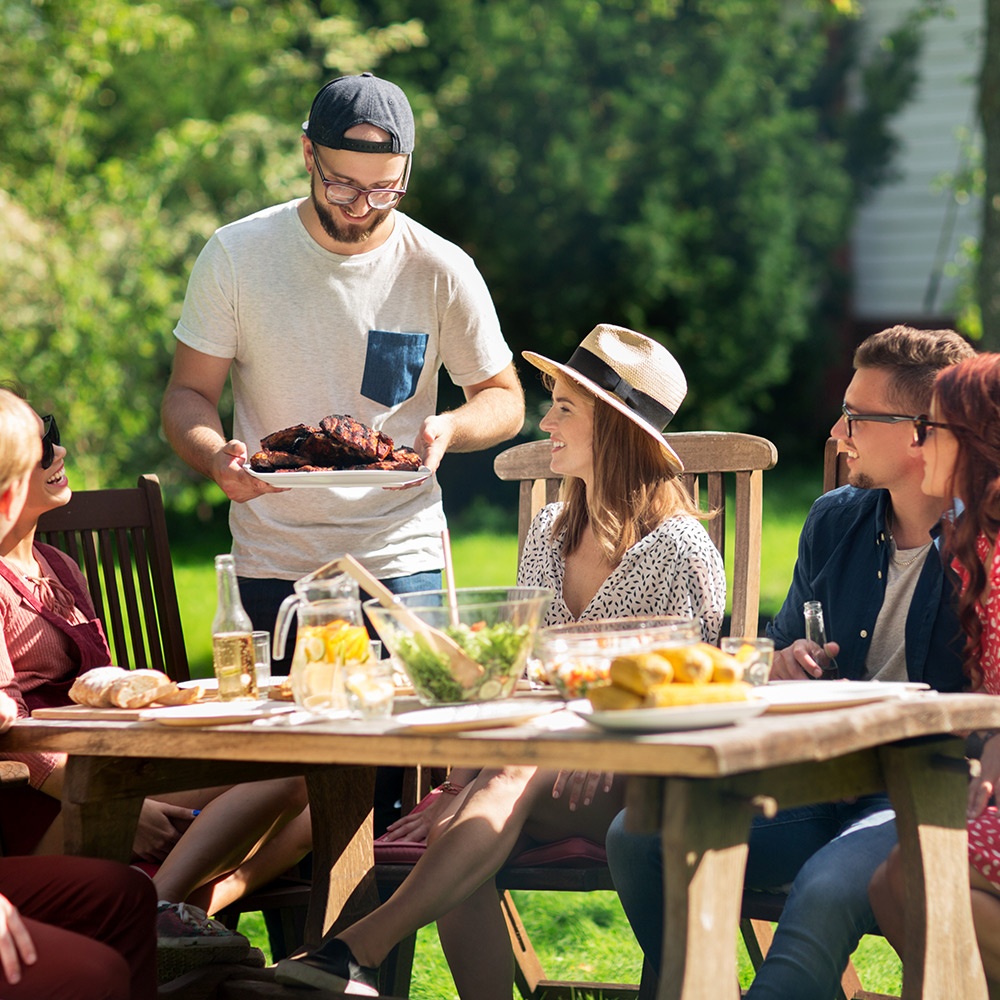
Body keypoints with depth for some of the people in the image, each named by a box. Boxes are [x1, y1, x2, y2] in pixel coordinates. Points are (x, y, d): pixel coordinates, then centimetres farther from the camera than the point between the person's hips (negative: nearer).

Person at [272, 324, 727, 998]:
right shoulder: (550, 533, 15)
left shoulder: (681, 551, -6)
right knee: (464, 830, -28)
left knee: (516, 780, -35)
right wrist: (462, 785, -4)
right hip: (543, 766, 6)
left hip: (639, 787, -5)